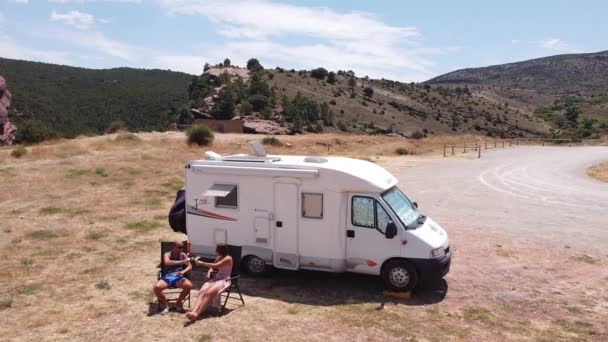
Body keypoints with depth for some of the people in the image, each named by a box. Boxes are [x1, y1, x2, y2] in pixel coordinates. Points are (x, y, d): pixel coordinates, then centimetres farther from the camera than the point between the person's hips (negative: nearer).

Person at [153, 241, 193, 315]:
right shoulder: (167, 254, 0)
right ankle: (165, 305, -2)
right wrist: (181, 262, -35)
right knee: (157, 287, -32)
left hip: (178, 278, 2)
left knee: (189, 285, -29)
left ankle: (178, 303, -1)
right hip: (167, 277, -1)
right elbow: (167, 262, -24)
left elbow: (190, 266, 1)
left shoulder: (183, 255, 8)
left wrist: (183, 271, -22)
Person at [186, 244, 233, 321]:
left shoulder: (228, 258, -9)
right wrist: (208, 273, -1)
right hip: (215, 279, 7)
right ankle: (194, 312, -44)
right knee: (202, 292, -23)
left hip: (224, 281, -7)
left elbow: (215, 266, -18)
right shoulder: (218, 258, 17)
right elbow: (212, 267, 22)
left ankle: (197, 314, -42)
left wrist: (202, 263, -14)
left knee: (208, 293, -33)